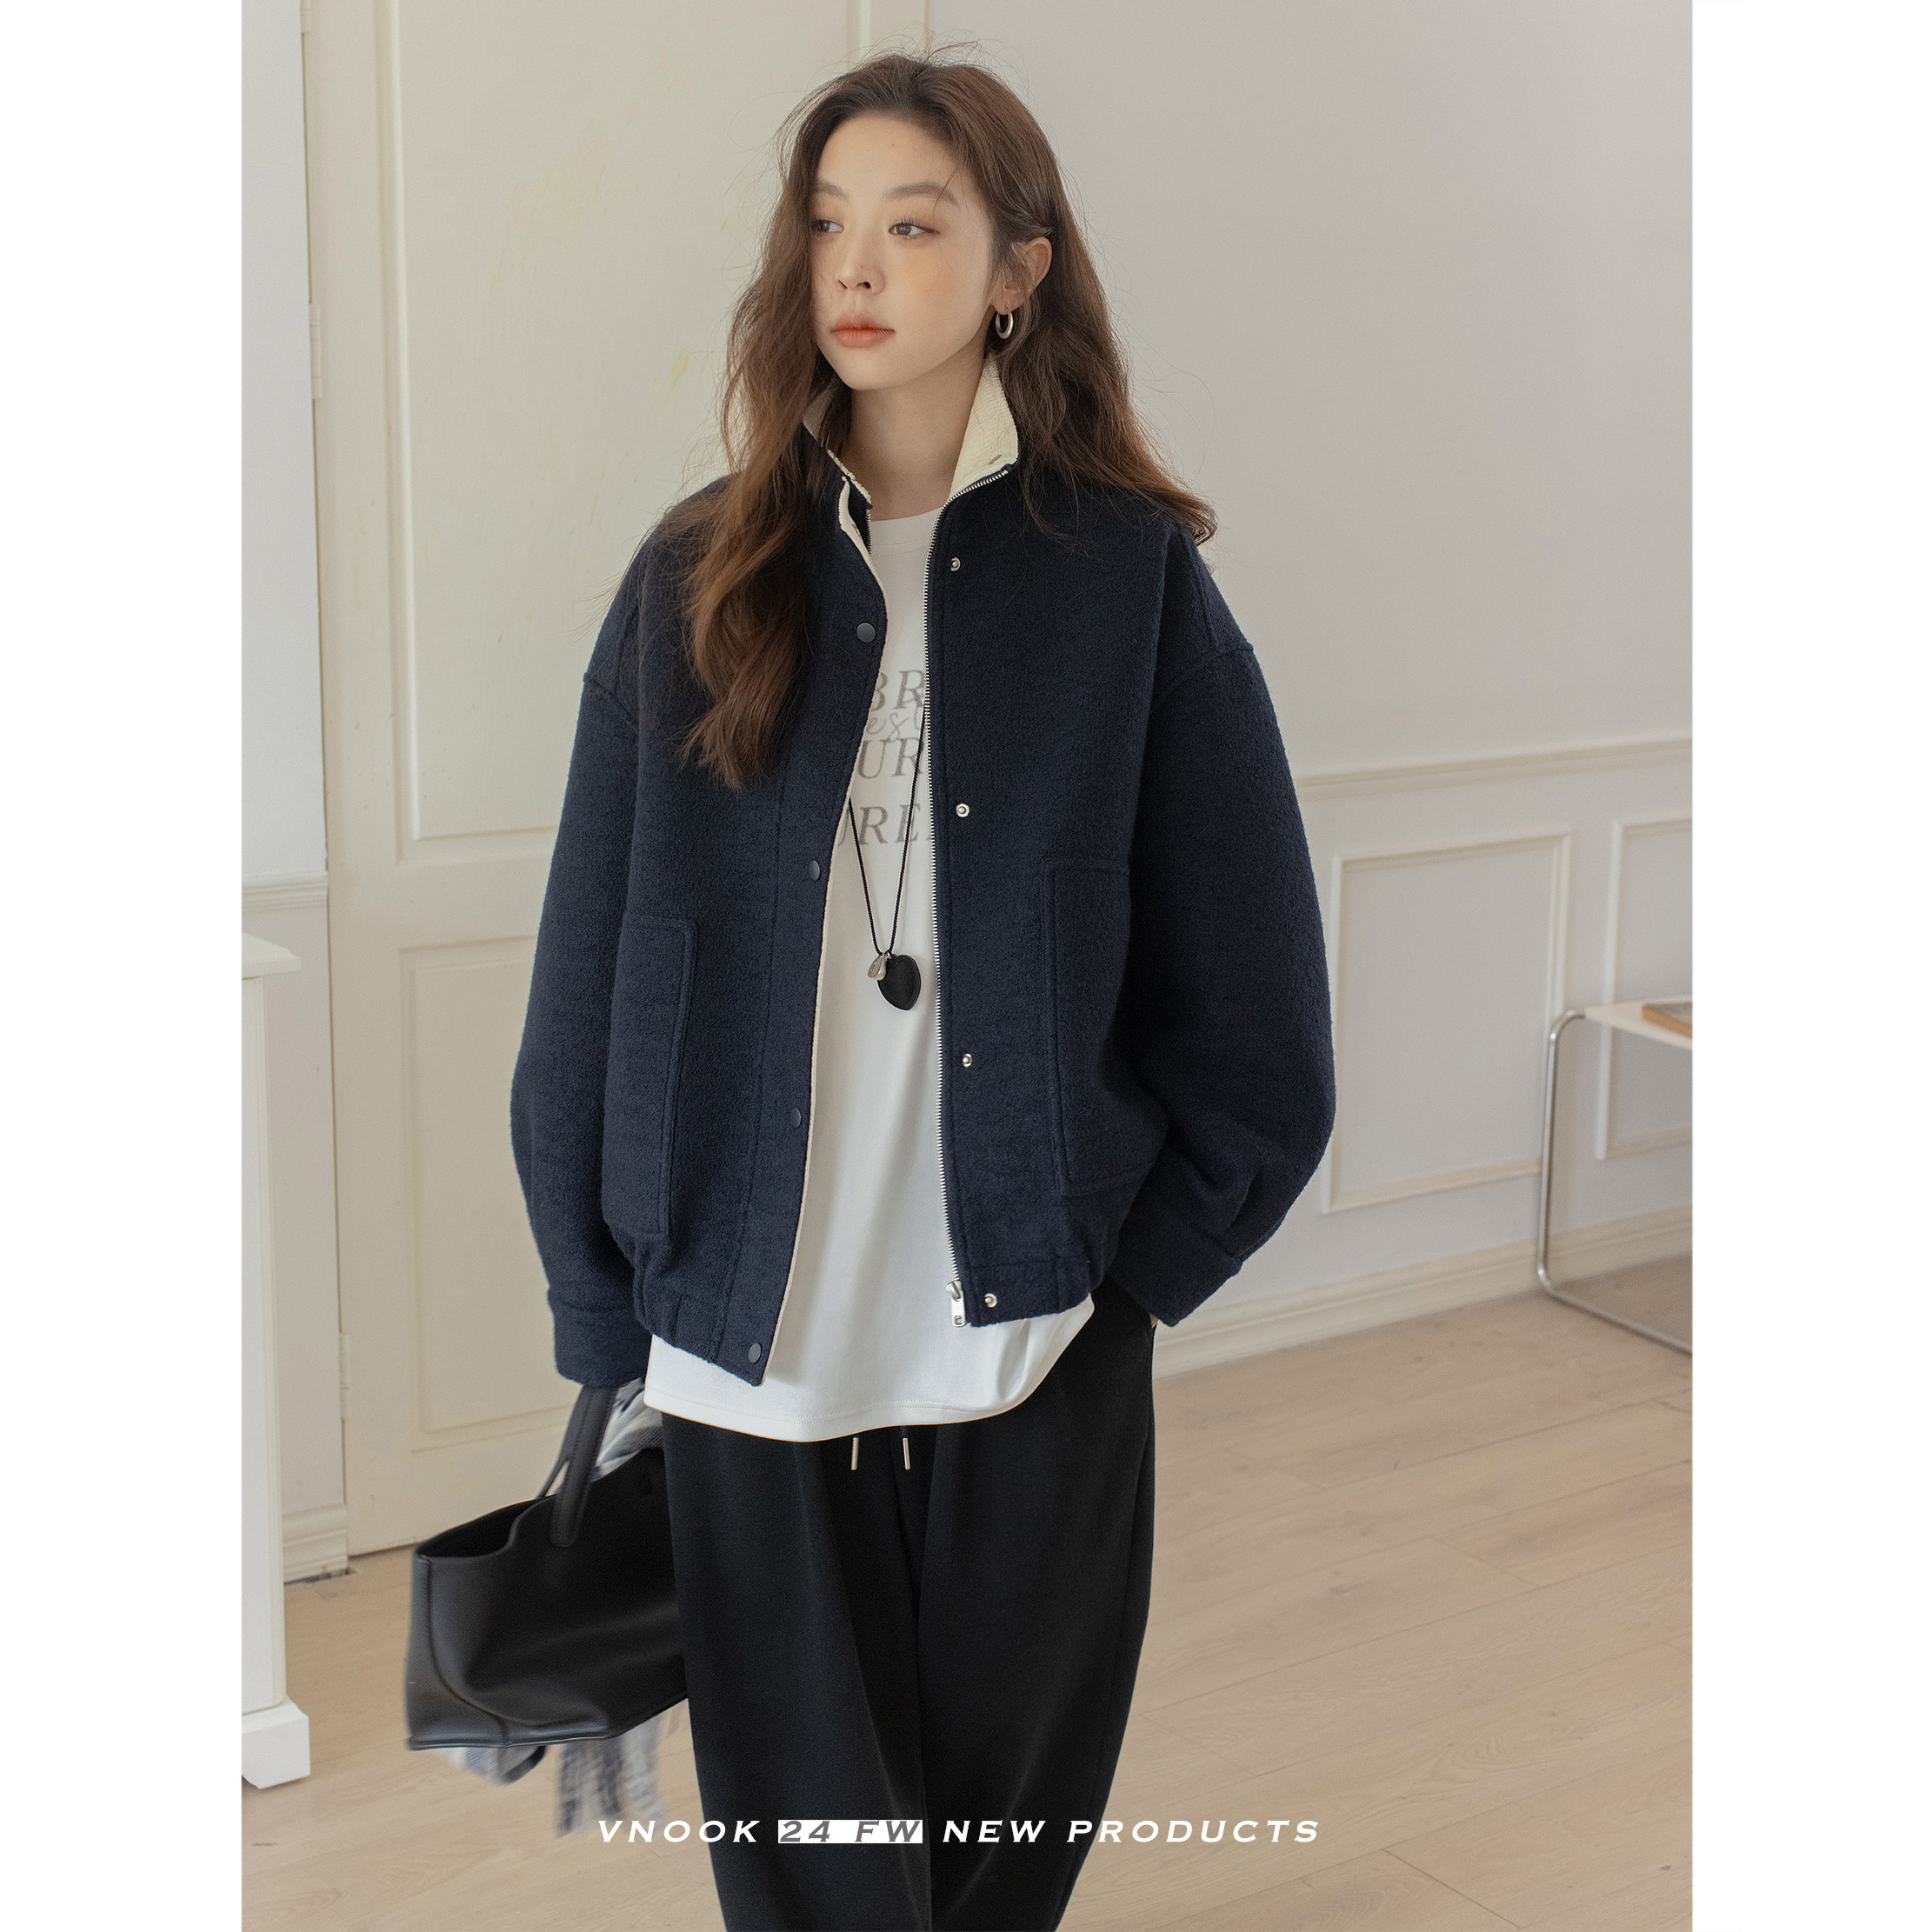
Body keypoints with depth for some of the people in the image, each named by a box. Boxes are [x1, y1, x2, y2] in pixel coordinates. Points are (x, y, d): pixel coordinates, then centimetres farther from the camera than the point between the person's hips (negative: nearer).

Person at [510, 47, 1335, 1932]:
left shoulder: (1131, 576, -1)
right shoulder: (700, 579, 3)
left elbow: (1250, 986, 1)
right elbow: (587, 985, 2)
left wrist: (1145, 1258, -1)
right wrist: (607, 1320, -1)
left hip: (1038, 1346, 0)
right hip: (756, 1337, 1)